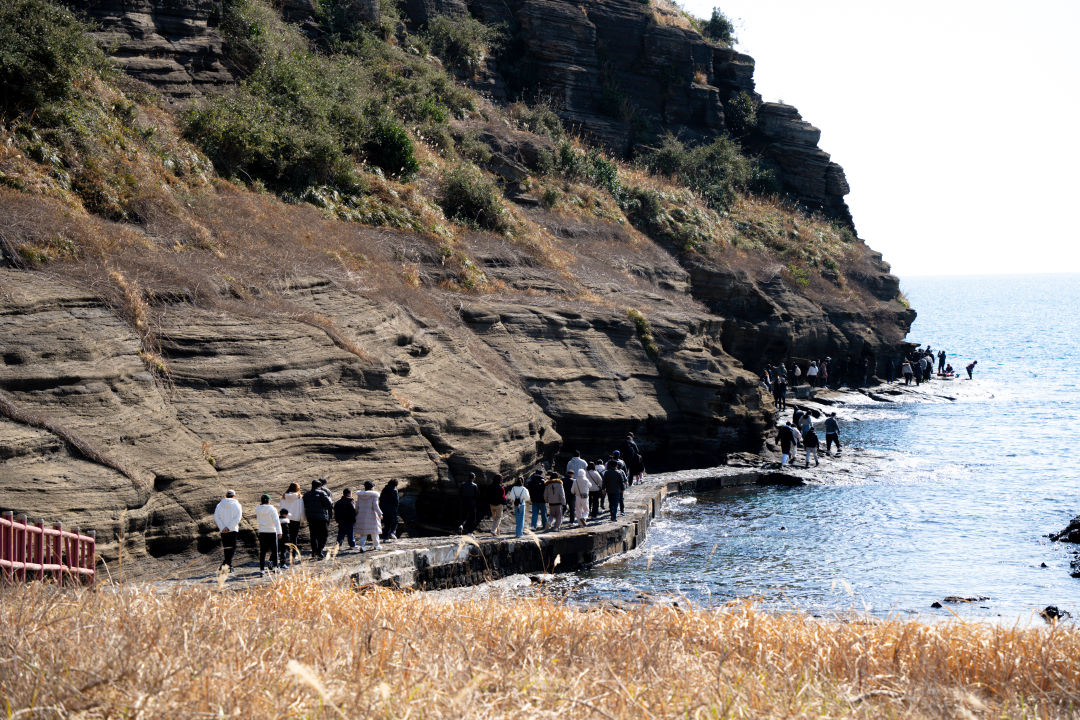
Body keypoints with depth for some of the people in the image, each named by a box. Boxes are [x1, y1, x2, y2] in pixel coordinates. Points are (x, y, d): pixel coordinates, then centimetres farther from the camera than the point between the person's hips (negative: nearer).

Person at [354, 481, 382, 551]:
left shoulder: (360, 495, 4)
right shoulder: (373, 495, -10)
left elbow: (357, 506, 8)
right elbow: (375, 506, -14)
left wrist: (356, 514, 18)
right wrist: (380, 514, -7)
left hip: (362, 516, 4)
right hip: (371, 515, -4)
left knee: (363, 532, 6)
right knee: (374, 531, 12)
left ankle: (361, 546, -10)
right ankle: (376, 545, 22)